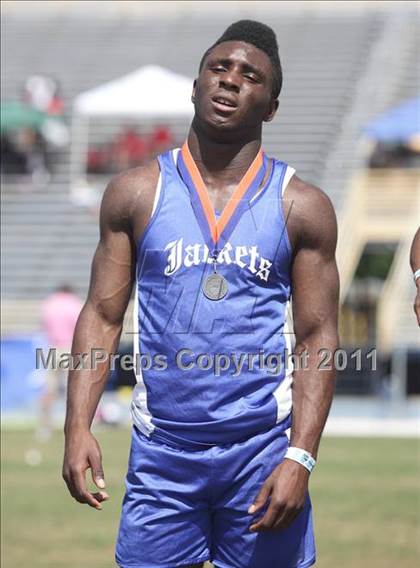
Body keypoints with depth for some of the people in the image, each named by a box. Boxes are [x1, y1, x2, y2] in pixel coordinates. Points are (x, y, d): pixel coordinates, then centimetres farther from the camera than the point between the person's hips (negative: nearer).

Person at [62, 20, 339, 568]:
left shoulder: (302, 207, 2)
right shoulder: (137, 193, 4)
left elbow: (317, 338, 0)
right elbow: (102, 316, 4)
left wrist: (300, 458, -10)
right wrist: (78, 427, -8)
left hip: (263, 449, 0)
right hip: (162, 447, 0)